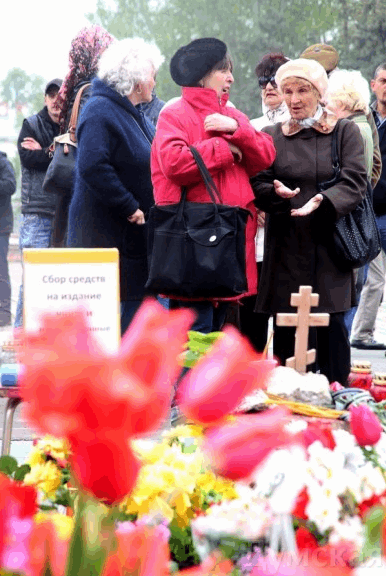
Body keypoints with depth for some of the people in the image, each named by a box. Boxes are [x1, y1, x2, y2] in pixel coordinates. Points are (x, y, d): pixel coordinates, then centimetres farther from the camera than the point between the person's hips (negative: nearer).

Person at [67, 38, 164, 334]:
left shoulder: (135, 115, 18)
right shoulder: (100, 111, -12)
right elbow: (93, 167, -23)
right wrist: (130, 208, -21)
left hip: (135, 233, 9)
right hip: (105, 234, -9)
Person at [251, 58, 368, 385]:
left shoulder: (344, 132, 8)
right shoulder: (271, 136, 13)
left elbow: (355, 183, -4)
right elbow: (256, 185, 4)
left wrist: (323, 201, -23)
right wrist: (276, 193, -19)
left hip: (329, 245, -1)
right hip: (286, 249, 1)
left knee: (331, 325, -4)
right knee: (286, 331, -2)